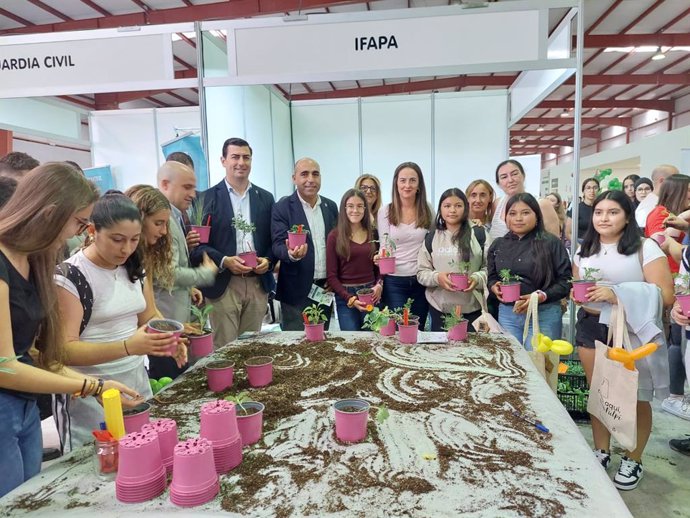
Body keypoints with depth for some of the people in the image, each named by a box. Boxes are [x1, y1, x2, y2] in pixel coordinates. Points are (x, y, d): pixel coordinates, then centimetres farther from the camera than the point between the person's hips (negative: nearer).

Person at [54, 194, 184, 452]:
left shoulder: (134, 267, 3)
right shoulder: (70, 276, -16)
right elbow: (65, 350, -20)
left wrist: (168, 338, -11)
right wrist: (128, 346, -34)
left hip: (138, 382, 6)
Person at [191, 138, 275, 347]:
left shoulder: (265, 198, 11)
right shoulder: (208, 198, 0)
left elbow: (274, 239, 13)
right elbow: (198, 243, -3)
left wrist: (268, 261, -6)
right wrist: (224, 261, -18)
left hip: (258, 284, 3)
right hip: (223, 285, -3)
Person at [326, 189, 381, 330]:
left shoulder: (373, 233, 6)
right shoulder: (334, 236, -4)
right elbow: (331, 276, -5)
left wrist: (379, 285, -8)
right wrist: (350, 298, -14)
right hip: (345, 297, -3)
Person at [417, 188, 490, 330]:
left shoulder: (479, 234, 2)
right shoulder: (431, 238, 7)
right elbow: (421, 273, 5)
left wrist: (478, 278, -17)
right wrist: (437, 277, -15)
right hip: (439, 308, 1)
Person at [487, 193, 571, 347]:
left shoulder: (551, 243, -4)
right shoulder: (498, 245, 9)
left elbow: (566, 280, -6)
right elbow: (491, 277, 16)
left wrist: (541, 297, -19)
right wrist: (494, 287, -6)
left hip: (544, 314, -3)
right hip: (507, 314, 4)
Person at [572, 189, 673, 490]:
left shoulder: (645, 248, -8)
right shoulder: (584, 251, 9)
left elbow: (665, 296, -14)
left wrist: (617, 296, -24)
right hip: (591, 327, 4)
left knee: (635, 398, 4)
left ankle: (633, 460, 25)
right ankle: (601, 452, 29)